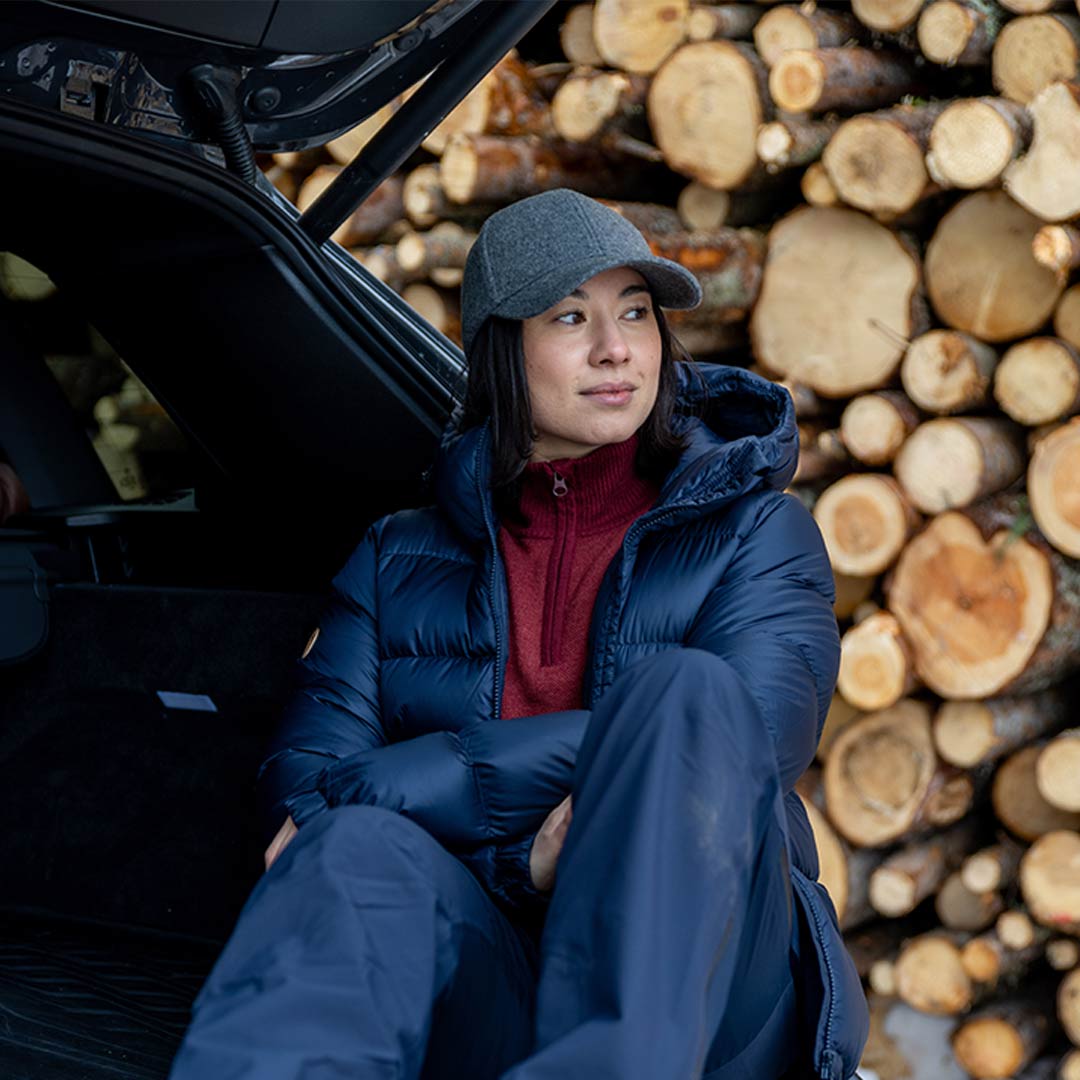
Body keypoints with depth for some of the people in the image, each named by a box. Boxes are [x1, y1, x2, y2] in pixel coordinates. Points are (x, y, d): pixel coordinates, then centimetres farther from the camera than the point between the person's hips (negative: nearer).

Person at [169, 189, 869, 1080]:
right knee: (364, 847, -33)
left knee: (683, 688, -28)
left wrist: (376, 784, -10)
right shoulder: (399, 558, 18)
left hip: (709, 993, 0)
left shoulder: (755, 529, 13)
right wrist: (522, 856, -13)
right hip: (483, 999, 1)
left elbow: (742, 753, -6)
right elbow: (301, 780, 7)